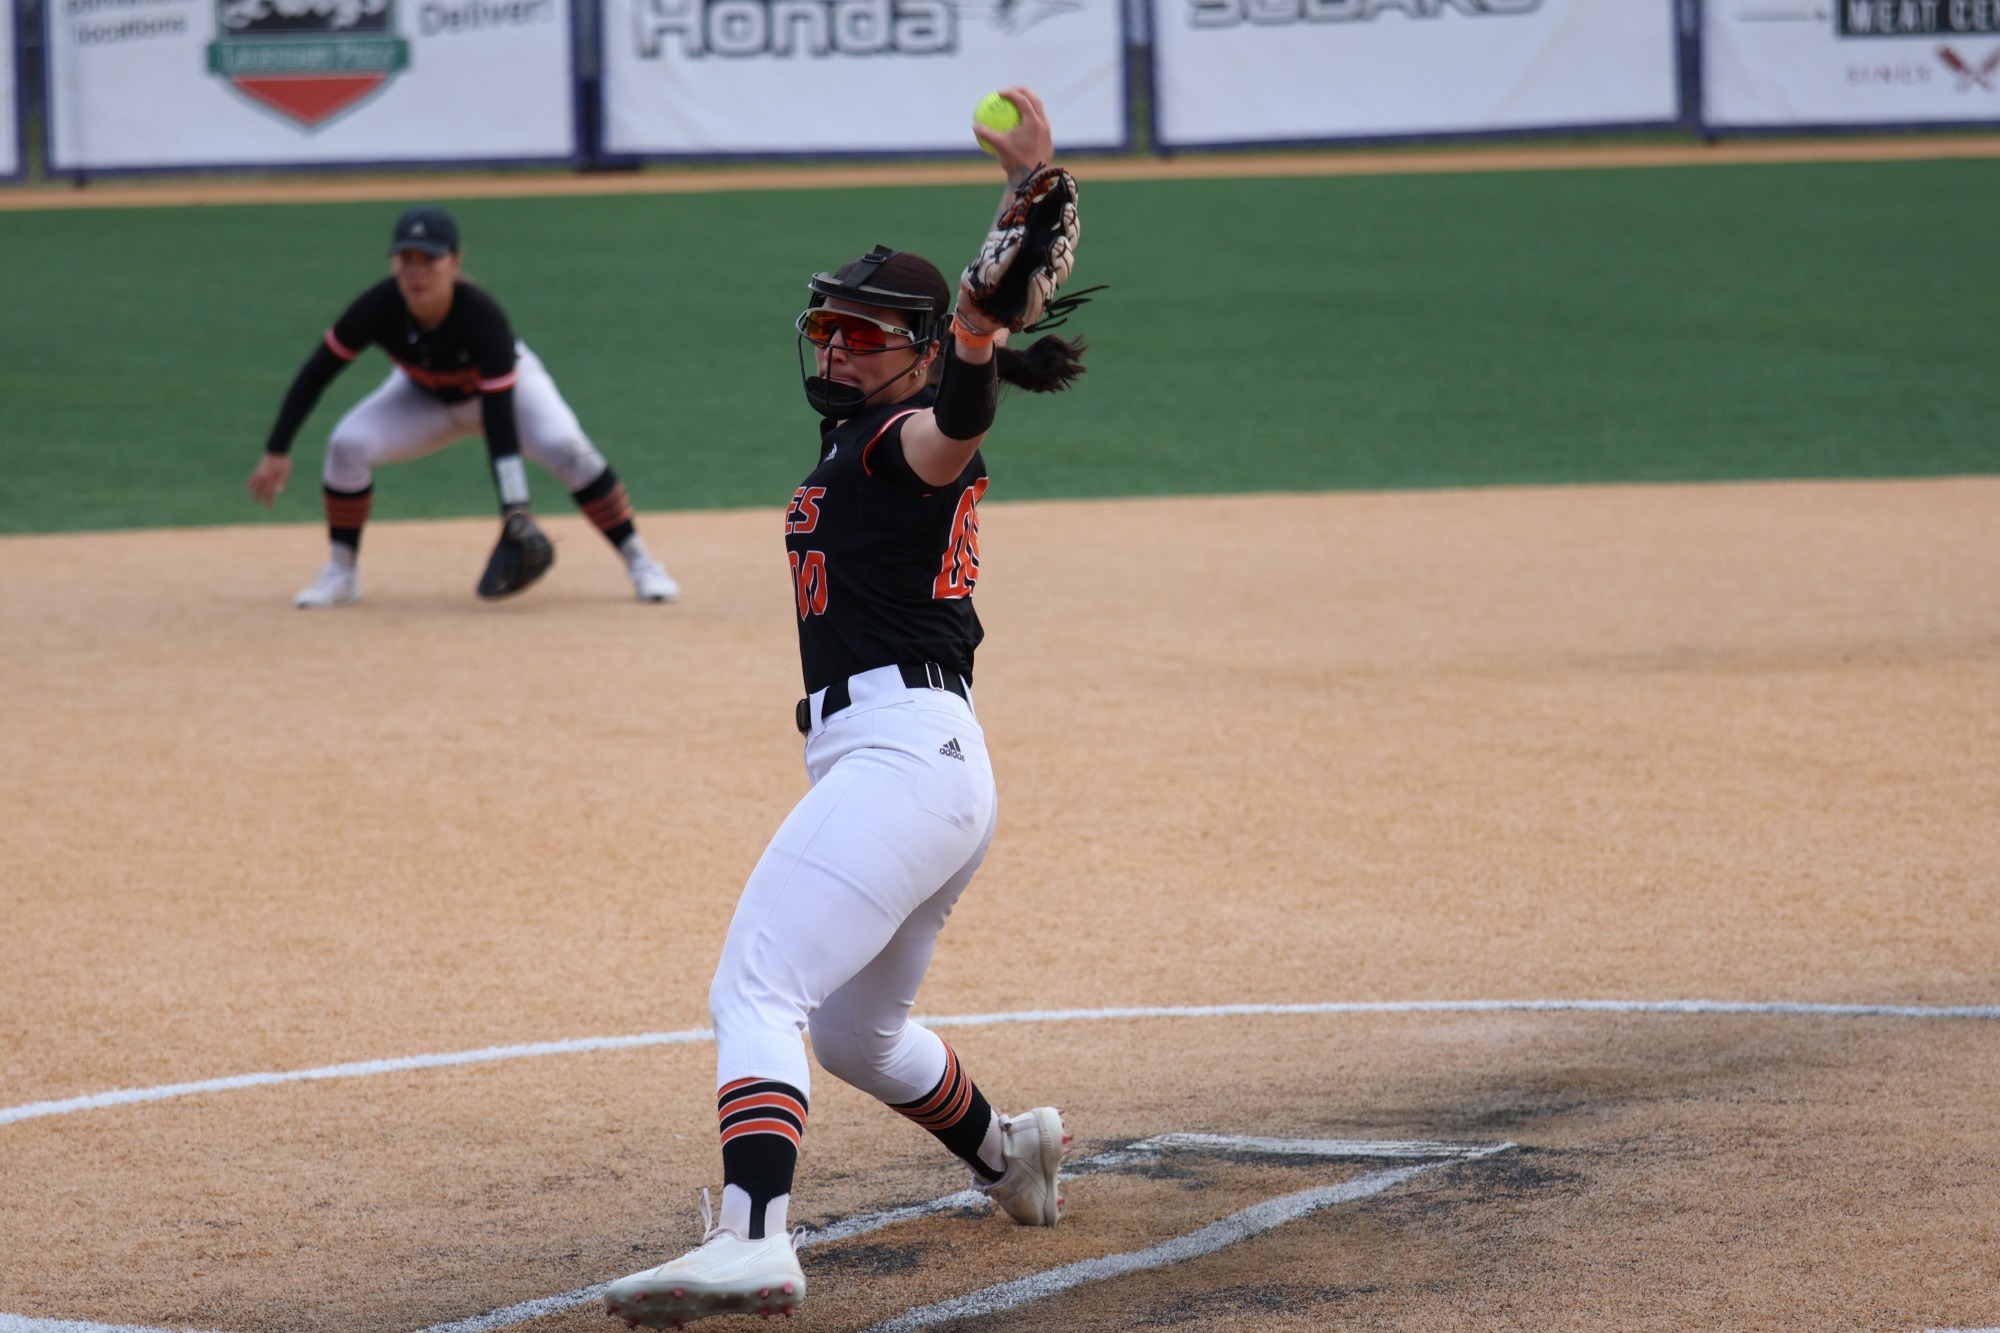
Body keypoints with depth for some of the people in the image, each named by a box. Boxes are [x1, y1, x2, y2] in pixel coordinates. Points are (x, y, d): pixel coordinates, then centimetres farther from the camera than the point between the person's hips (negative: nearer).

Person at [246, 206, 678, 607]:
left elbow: (500, 422, -40)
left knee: (566, 447, -29)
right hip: (424, 397, 3)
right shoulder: (379, 307, -32)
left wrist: (515, 511, -47)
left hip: (508, 385, -3)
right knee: (347, 444, -22)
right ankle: (340, 575, -3)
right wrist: (277, 452, -24)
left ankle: (640, 562, -13)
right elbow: (316, 373, -20)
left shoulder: (484, 316, -39)